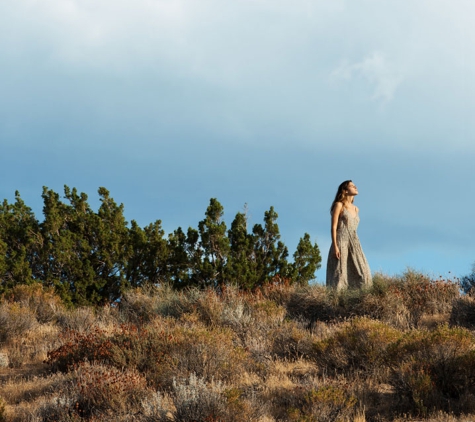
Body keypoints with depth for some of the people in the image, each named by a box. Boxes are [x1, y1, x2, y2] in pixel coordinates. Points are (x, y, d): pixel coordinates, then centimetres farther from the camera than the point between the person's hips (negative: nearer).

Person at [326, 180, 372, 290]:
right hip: (341, 242, -7)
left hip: (354, 244, 7)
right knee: (339, 274, -11)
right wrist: (335, 246, -16)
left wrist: (356, 246, 15)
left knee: (361, 275, -6)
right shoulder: (339, 205, 0)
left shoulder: (355, 209, 20)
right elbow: (333, 227, -6)